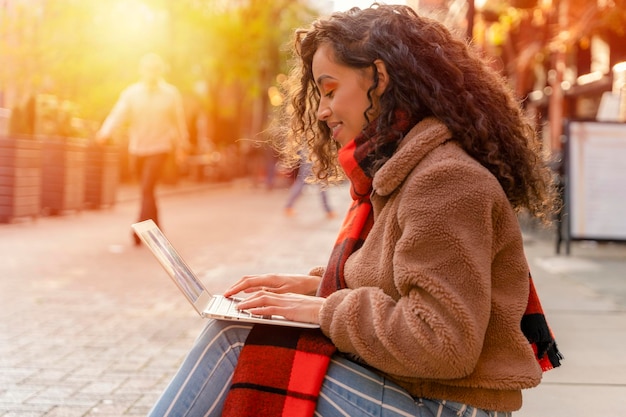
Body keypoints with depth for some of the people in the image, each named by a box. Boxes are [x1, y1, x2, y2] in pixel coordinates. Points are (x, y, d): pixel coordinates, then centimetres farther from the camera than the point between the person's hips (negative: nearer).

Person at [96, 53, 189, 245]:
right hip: (136, 149, 3)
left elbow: (179, 120, 5)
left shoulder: (171, 94, -5)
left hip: (159, 149, -3)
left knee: (147, 189, -17)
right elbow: (118, 114, -17)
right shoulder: (131, 93, -4)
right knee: (147, 191, 15)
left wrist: (182, 145, 14)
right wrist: (105, 132, -35)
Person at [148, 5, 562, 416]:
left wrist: (326, 311, -15)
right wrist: (313, 286, 5)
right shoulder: (395, 171, 13)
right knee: (231, 333, -3)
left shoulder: (443, 180, -19)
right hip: (397, 382, 9)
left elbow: (440, 344, -25)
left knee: (234, 341, -16)